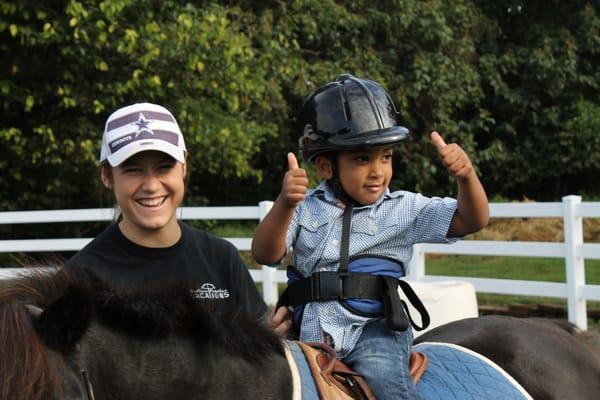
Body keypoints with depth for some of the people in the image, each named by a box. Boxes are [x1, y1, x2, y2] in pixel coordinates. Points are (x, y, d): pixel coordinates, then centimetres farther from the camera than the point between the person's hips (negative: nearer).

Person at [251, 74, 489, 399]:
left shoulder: (403, 209, 4)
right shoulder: (305, 207, 6)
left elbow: (472, 220, -1)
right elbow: (265, 255, -5)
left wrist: (466, 175, -21)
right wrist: (284, 204, -23)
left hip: (374, 329, -2)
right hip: (311, 333, 3)